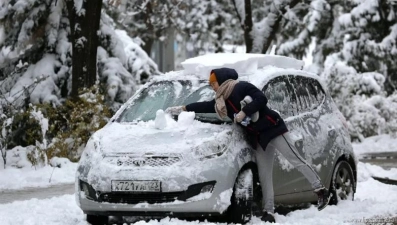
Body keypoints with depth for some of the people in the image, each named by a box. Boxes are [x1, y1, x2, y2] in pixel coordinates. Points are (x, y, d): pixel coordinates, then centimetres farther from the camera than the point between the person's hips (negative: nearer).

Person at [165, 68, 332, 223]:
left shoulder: (242, 87, -10)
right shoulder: (222, 100, 14)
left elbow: (261, 99, -21)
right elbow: (206, 106, 24)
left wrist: (244, 112, -23)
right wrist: (184, 109, 26)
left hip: (273, 129, -8)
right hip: (260, 138, 8)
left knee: (295, 160, -10)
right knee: (264, 176, 3)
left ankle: (321, 190, -5)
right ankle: (268, 212, 1)